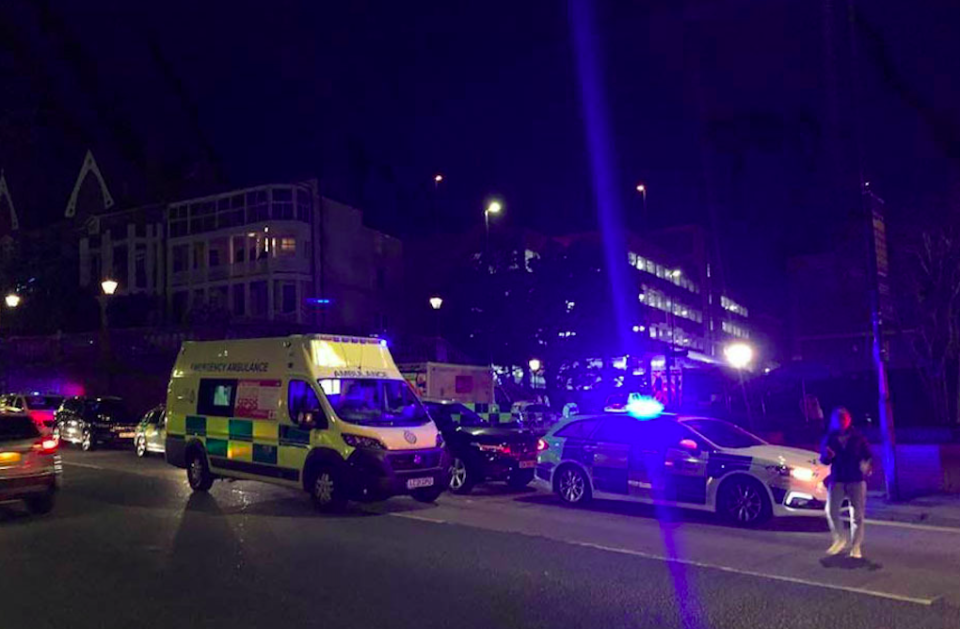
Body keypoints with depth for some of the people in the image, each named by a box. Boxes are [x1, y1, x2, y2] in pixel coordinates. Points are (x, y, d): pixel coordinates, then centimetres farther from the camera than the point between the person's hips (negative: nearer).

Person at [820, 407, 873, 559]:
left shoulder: (858, 437, 3)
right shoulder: (829, 438, 4)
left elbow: (867, 455, 2)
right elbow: (823, 460, 6)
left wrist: (866, 466, -18)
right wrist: (827, 456, -17)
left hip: (856, 480, 0)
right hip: (836, 480, 0)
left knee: (857, 515, 1)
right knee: (831, 511, -10)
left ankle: (856, 547, 12)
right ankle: (839, 540, 13)